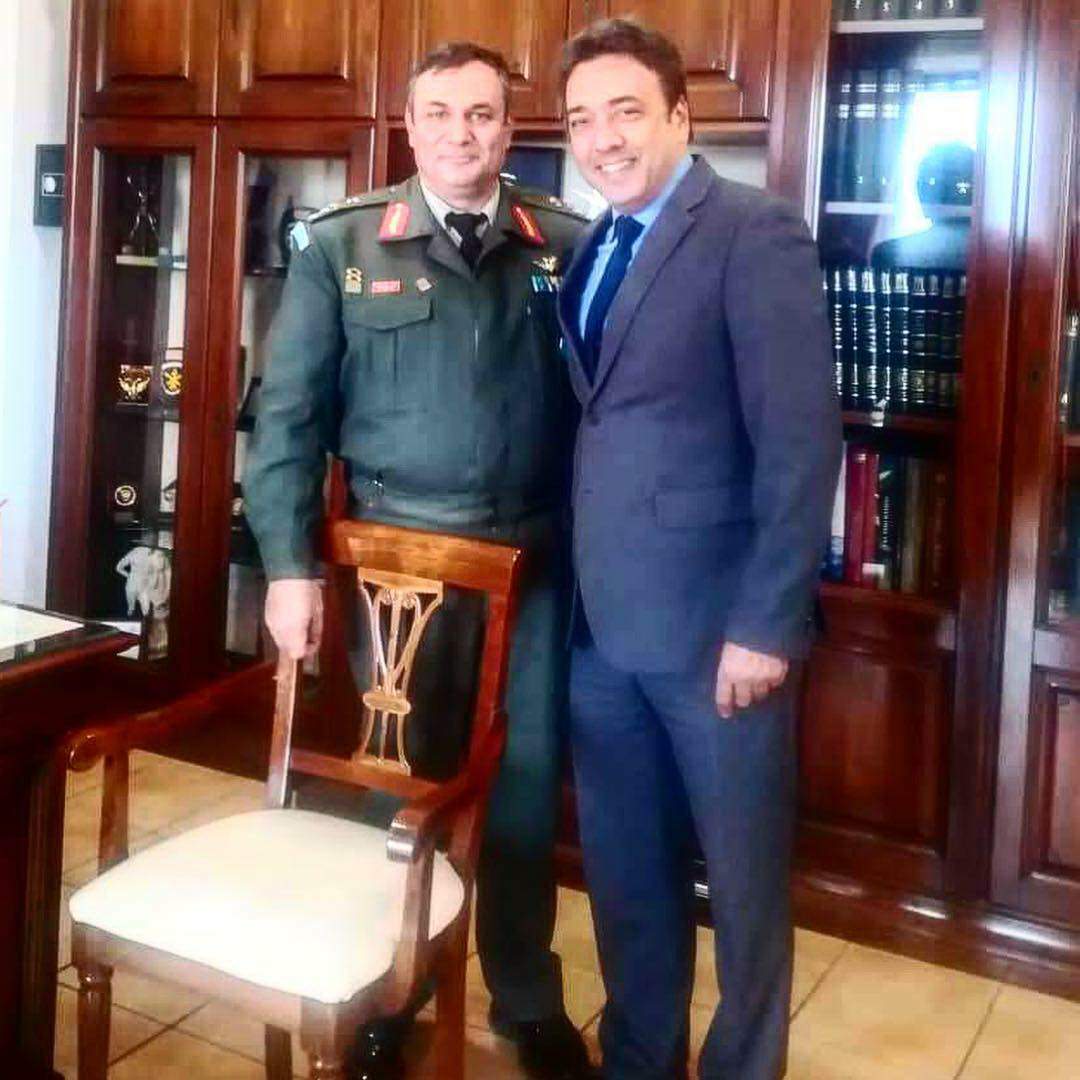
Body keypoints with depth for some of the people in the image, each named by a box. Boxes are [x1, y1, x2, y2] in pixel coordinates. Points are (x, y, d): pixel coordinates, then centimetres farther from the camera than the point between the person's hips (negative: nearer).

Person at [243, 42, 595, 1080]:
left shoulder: (566, 245, 2)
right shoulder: (340, 244, -1)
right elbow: (289, 410, -3)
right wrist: (290, 565, -8)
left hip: (534, 563, 1)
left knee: (526, 783, 12)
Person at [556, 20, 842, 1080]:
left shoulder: (755, 233, -9)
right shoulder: (589, 250, 13)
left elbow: (801, 440, -15)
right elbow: (591, 425, 11)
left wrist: (765, 624, -19)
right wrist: (573, 589, 4)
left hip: (713, 622, -6)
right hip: (601, 623, 7)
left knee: (742, 878, 10)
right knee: (626, 873, 18)